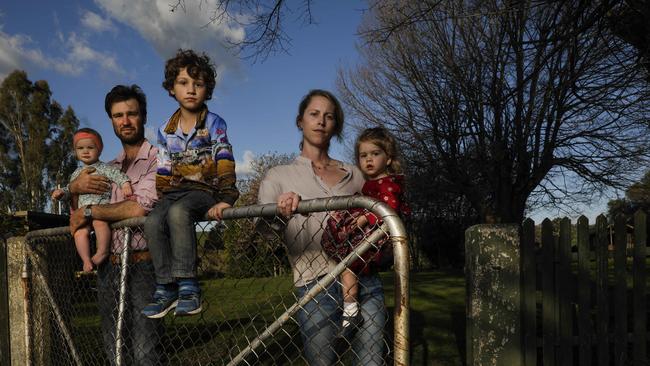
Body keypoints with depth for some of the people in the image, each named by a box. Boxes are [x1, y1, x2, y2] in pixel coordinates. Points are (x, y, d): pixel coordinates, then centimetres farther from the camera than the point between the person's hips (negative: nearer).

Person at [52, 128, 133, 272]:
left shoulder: (103, 168, 7)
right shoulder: (77, 173, 24)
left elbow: (117, 175, -9)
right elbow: (71, 189, 31)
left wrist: (125, 184, -28)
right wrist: (61, 192, 9)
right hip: (83, 211, 4)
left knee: (100, 222, -36)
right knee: (80, 232, -22)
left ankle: (102, 251, -25)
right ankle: (86, 260, -19)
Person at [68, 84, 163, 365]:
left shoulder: (158, 158, -4)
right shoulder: (109, 168, 19)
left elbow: (141, 207, -17)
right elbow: (76, 210, 24)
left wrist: (89, 213, -5)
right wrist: (75, 187, 0)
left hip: (143, 265, -7)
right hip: (109, 268, 7)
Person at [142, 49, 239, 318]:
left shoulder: (214, 124, 0)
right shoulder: (166, 130, 14)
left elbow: (225, 165, -10)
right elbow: (164, 170, 18)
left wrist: (226, 198, -22)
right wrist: (158, 199, 9)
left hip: (204, 189, -5)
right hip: (174, 190, 5)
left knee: (178, 212, -36)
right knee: (153, 222, -25)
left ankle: (187, 284, -33)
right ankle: (165, 288, -18)